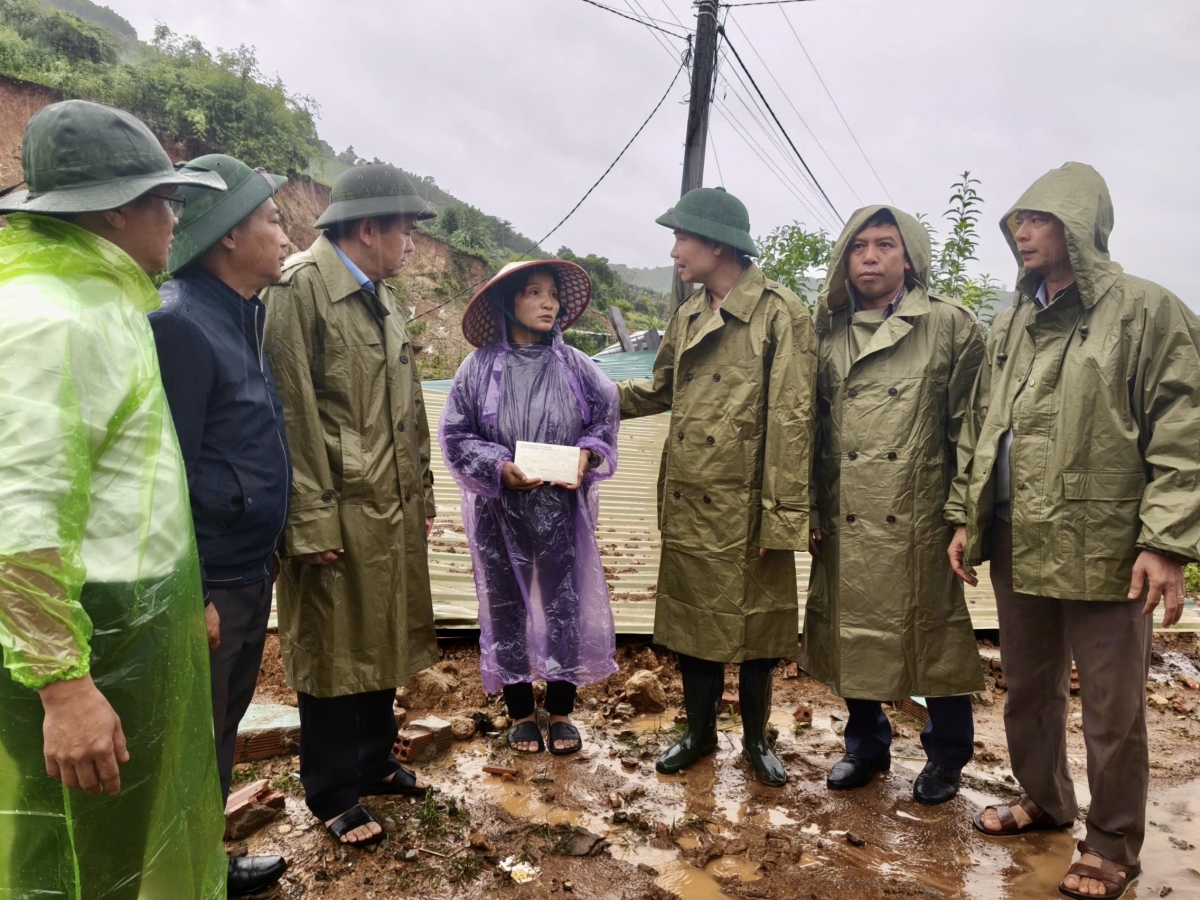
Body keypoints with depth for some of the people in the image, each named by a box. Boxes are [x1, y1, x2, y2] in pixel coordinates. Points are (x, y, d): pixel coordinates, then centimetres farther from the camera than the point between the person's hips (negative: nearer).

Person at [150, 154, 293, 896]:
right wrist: (189, 597, -19)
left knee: (223, 729, 22)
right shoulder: (180, 322, -20)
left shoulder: (241, 316, 9)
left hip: (250, 570, 9)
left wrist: (266, 555, 15)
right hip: (208, 583, -9)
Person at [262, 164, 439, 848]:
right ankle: (334, 794, 26)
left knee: (382, 640, 18)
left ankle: (375, 761, 37)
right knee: (334, 653, 8)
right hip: (339, 513, -7)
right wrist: (312, 520, -16)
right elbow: (295, 410, -16)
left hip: (394, 509, 8)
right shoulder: (301, 287, -13)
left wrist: (422, 491, 14)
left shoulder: (386, 295, 13)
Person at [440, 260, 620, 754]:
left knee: (564, 605, 7)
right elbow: (456, 435, -3)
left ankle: (561, 711, 26)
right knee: (506, 607, 10)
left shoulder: (575, 366, -3)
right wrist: (499, 468, -16)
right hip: (499, 509, 0)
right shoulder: (480, 367, -6)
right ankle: (520, 712, 29)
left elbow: (606, 418, 5)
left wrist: (587, 455, -13)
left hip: (562, 508, 1)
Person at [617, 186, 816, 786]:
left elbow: (792, 419, -13)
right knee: (691, 621, 14)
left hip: (745, 506, -5)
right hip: (686, 503, 6)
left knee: (753, 625, 9)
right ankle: (700, 732, 33)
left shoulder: (780, 314, -10)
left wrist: (785, 512, -16)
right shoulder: (687, 316, 11)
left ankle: (756, 738, 30)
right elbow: (660, 391, 23)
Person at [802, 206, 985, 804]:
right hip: (845, 522, 3)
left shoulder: (951, 326, -3)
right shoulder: (826, 329, 6)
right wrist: (809, 510, 4)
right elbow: (812, 426, 7)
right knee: (851, 633, 13)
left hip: (922, 521, -3)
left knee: (934, 636, 9)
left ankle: (946, 756, 32)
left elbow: (970, 429, -3)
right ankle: (866, 744, 35)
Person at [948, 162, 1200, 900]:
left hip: (1103, 549, -6)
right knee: (1029, 691, 19)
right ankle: (1044, 799, 41)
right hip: (1016, 546, 6)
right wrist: (965, 517, 10)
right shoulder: (1011, 326, 13)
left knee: (1113, 712, 7)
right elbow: (980, 430, 16)